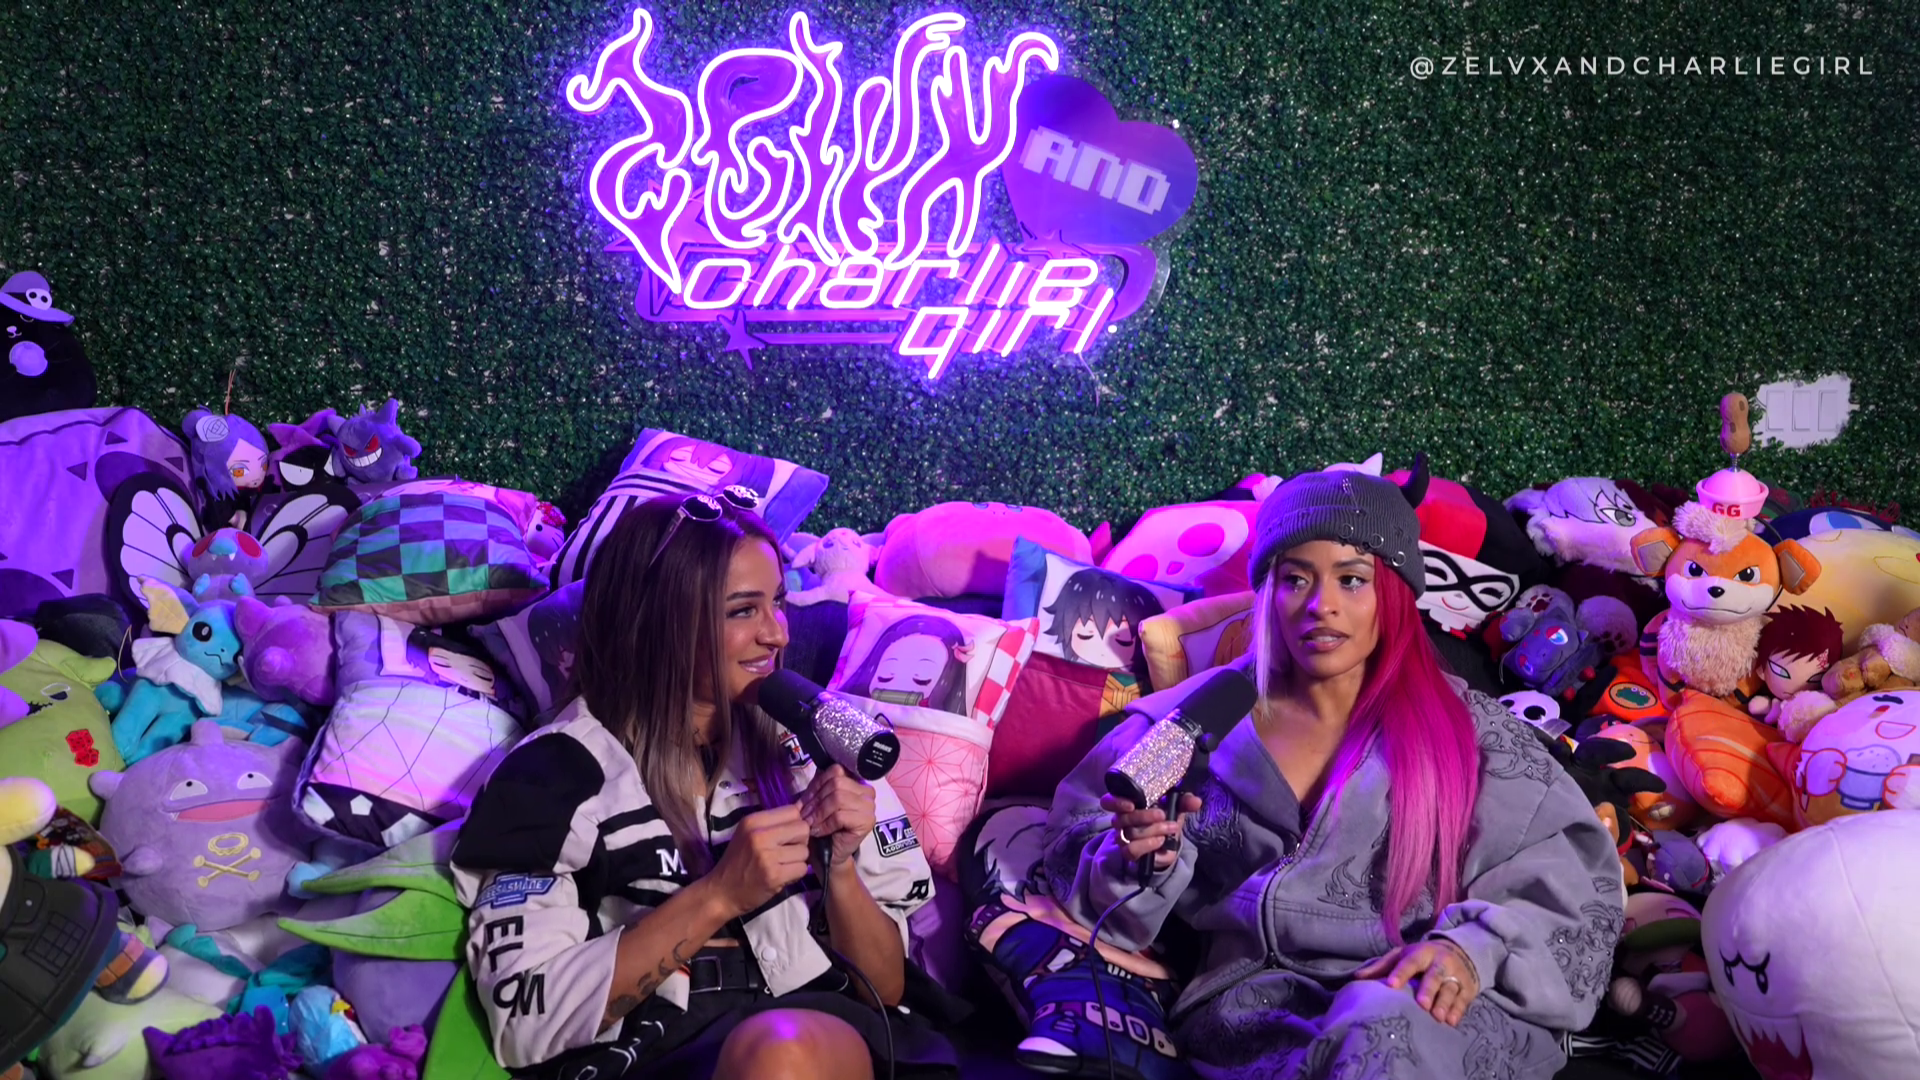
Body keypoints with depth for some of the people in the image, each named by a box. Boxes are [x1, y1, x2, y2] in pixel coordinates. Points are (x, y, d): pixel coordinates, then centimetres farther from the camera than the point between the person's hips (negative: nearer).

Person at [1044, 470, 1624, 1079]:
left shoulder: (1466, 730, 9)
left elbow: (1574, 892, 2)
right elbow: (1081, 863, 13)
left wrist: (1473, 948, -17)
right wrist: (1145, 862, -11)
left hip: (1438, 1011, 1)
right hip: (1256, 1011, 0)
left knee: (1383, 1022, -36)